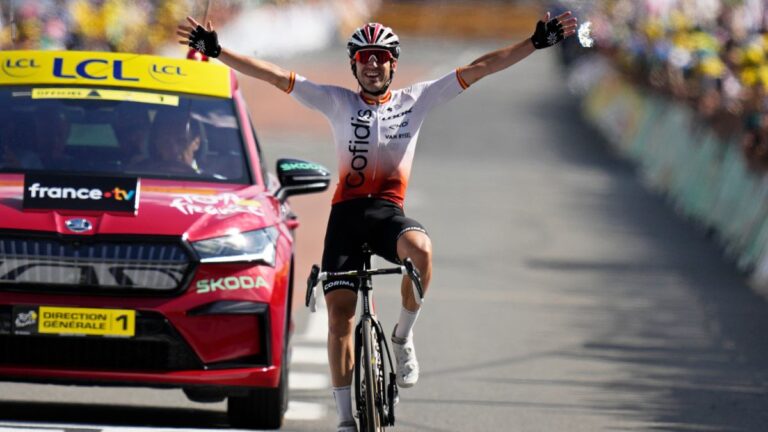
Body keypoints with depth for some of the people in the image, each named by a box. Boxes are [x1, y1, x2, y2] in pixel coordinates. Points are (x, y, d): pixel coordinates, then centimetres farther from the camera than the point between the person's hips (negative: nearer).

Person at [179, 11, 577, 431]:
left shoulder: (415, 100, 8)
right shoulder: (338, 102, 7)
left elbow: (479, 68, 3)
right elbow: (274, 75, 0)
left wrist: (536, 42, -3)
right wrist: (216, 50, -8)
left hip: (389, 212, 0)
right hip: (346, 212, 0)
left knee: (421, 250, -35)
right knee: (340, 315, -8)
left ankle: (403, 336, -10)